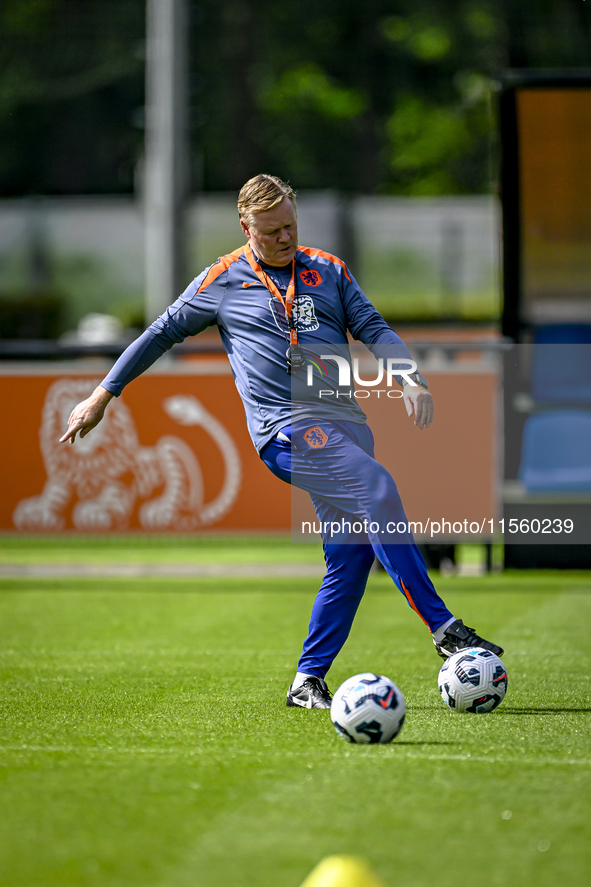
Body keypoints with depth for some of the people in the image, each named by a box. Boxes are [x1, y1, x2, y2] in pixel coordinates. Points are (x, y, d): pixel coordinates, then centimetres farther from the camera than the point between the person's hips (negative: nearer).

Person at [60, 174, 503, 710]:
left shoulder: (328, 271, 18)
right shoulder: (222, 282, 10)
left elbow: (373, 328, 15)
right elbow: (163, 332, 18)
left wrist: (410, 377, -3)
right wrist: (104, 394, 18)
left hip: (347, 422, 5)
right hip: (287, 428, -5)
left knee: (352, 554, -2)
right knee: (377, 487, -29)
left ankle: (308, 680, 9)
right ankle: (442, 626, -31)